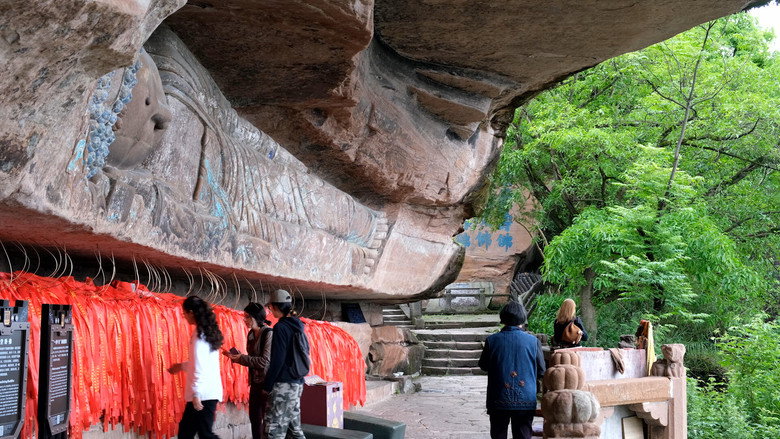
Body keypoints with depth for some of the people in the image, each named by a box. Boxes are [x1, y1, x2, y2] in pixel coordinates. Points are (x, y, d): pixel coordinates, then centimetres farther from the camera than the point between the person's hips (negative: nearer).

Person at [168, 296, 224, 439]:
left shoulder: (199, 333, -12)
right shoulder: (209, 331, 15)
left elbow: (200, 367, -18)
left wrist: (196, 394, -19)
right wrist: (182, 366, 40)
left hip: (203, 394, -9)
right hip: (210, 392, 9)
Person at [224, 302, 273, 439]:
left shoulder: (268, 334, -14)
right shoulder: (251, 334, 10)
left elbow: (265, 361, -20)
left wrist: (241, 358, -15)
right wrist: (235, 356, 2)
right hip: (255, 382, 8)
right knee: (254, 418, 13)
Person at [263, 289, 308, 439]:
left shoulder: (281, 327, -13)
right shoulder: (297, 325, 12)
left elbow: (277, 360, -16)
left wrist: (267, 386, -10)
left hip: (283, 384, -9)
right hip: (297, 383, 9)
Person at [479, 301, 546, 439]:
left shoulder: (492, 340, -8)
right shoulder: (533, 341, -8)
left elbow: (483, 366, 6)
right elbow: (541, 370, 1)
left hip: (499, 401, 0)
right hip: (526, 401, 0)